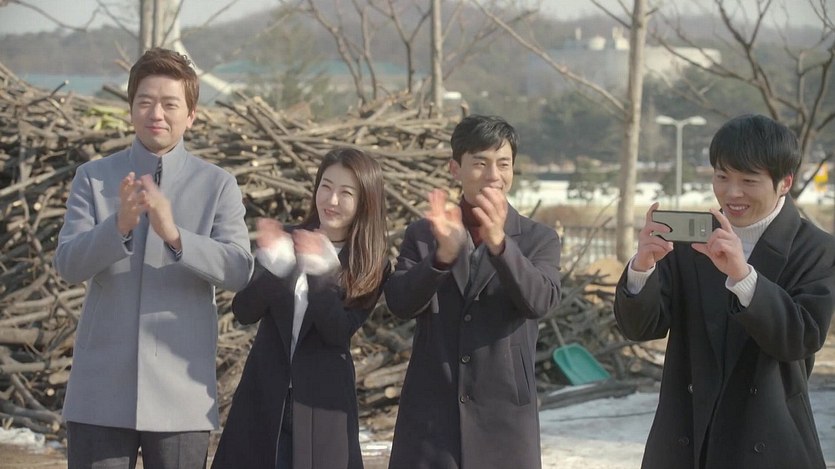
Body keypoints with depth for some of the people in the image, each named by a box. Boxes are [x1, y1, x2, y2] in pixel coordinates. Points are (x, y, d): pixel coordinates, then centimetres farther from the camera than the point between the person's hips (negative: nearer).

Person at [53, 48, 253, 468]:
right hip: (101, 390, 0)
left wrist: (175, 235, -27)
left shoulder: (218, 186, 4)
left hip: (181, 395, 0)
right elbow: (68, 264, -6)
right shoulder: (92, 178, 6)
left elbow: (238, 270, -9)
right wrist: (119, 226, -25)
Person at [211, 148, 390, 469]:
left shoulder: (371, 267, -2)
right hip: (264, 395, 2)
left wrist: (321, 274, -28)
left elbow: (338, 332, -14)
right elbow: (244, 312, -4)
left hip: (323, 404, -2)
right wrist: (272, 265, -22)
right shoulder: (287, 241, 4)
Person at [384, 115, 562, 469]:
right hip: (431, 414, 1)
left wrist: (499, 243, -30)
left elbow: (540, 301, -14)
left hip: (505, 414, -1)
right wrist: (443, 254, -25)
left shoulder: (538, 240, 5)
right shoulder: (423, 234, 8)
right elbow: (399, 303, -7)